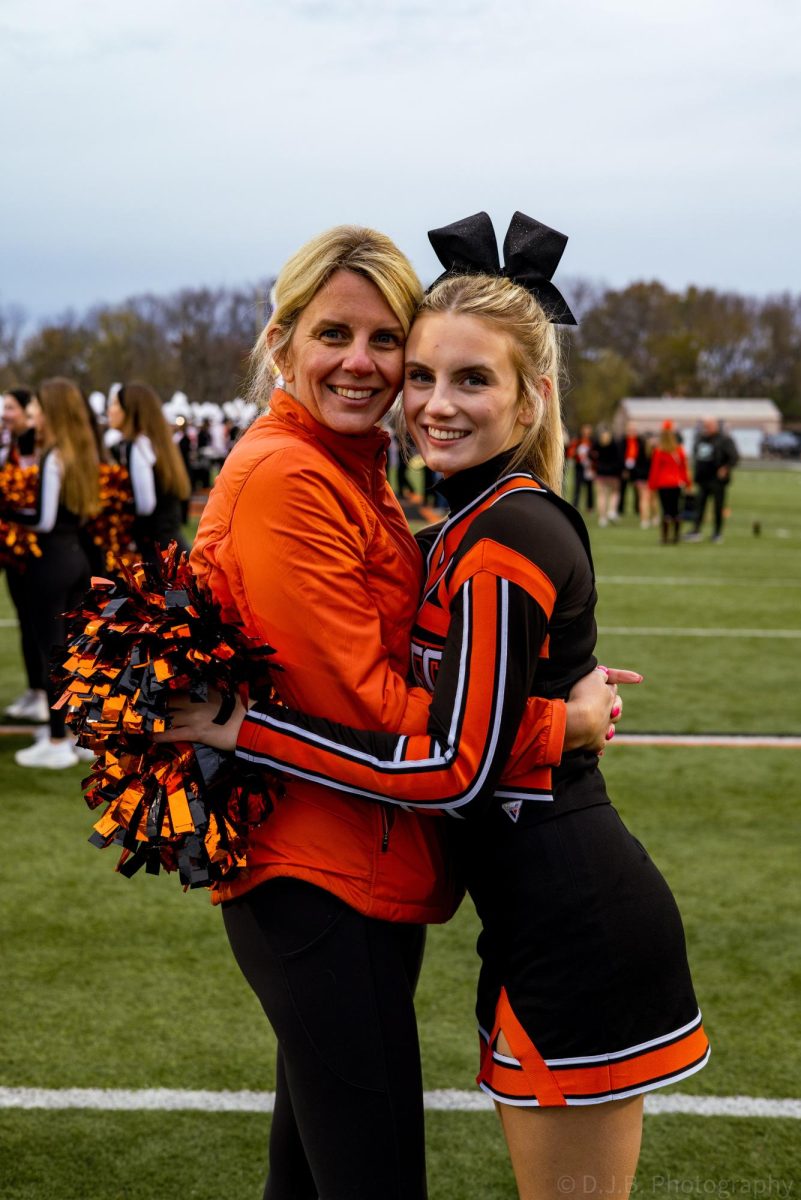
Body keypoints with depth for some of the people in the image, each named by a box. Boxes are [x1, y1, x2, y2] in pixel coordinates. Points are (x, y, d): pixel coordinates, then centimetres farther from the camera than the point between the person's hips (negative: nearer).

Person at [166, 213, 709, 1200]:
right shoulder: (490, 517, 10)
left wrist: (246, 729, -19)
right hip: (549, 913, 10)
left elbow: (456, 770, -22)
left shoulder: (504, 544, -20)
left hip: (576, 927, -10)